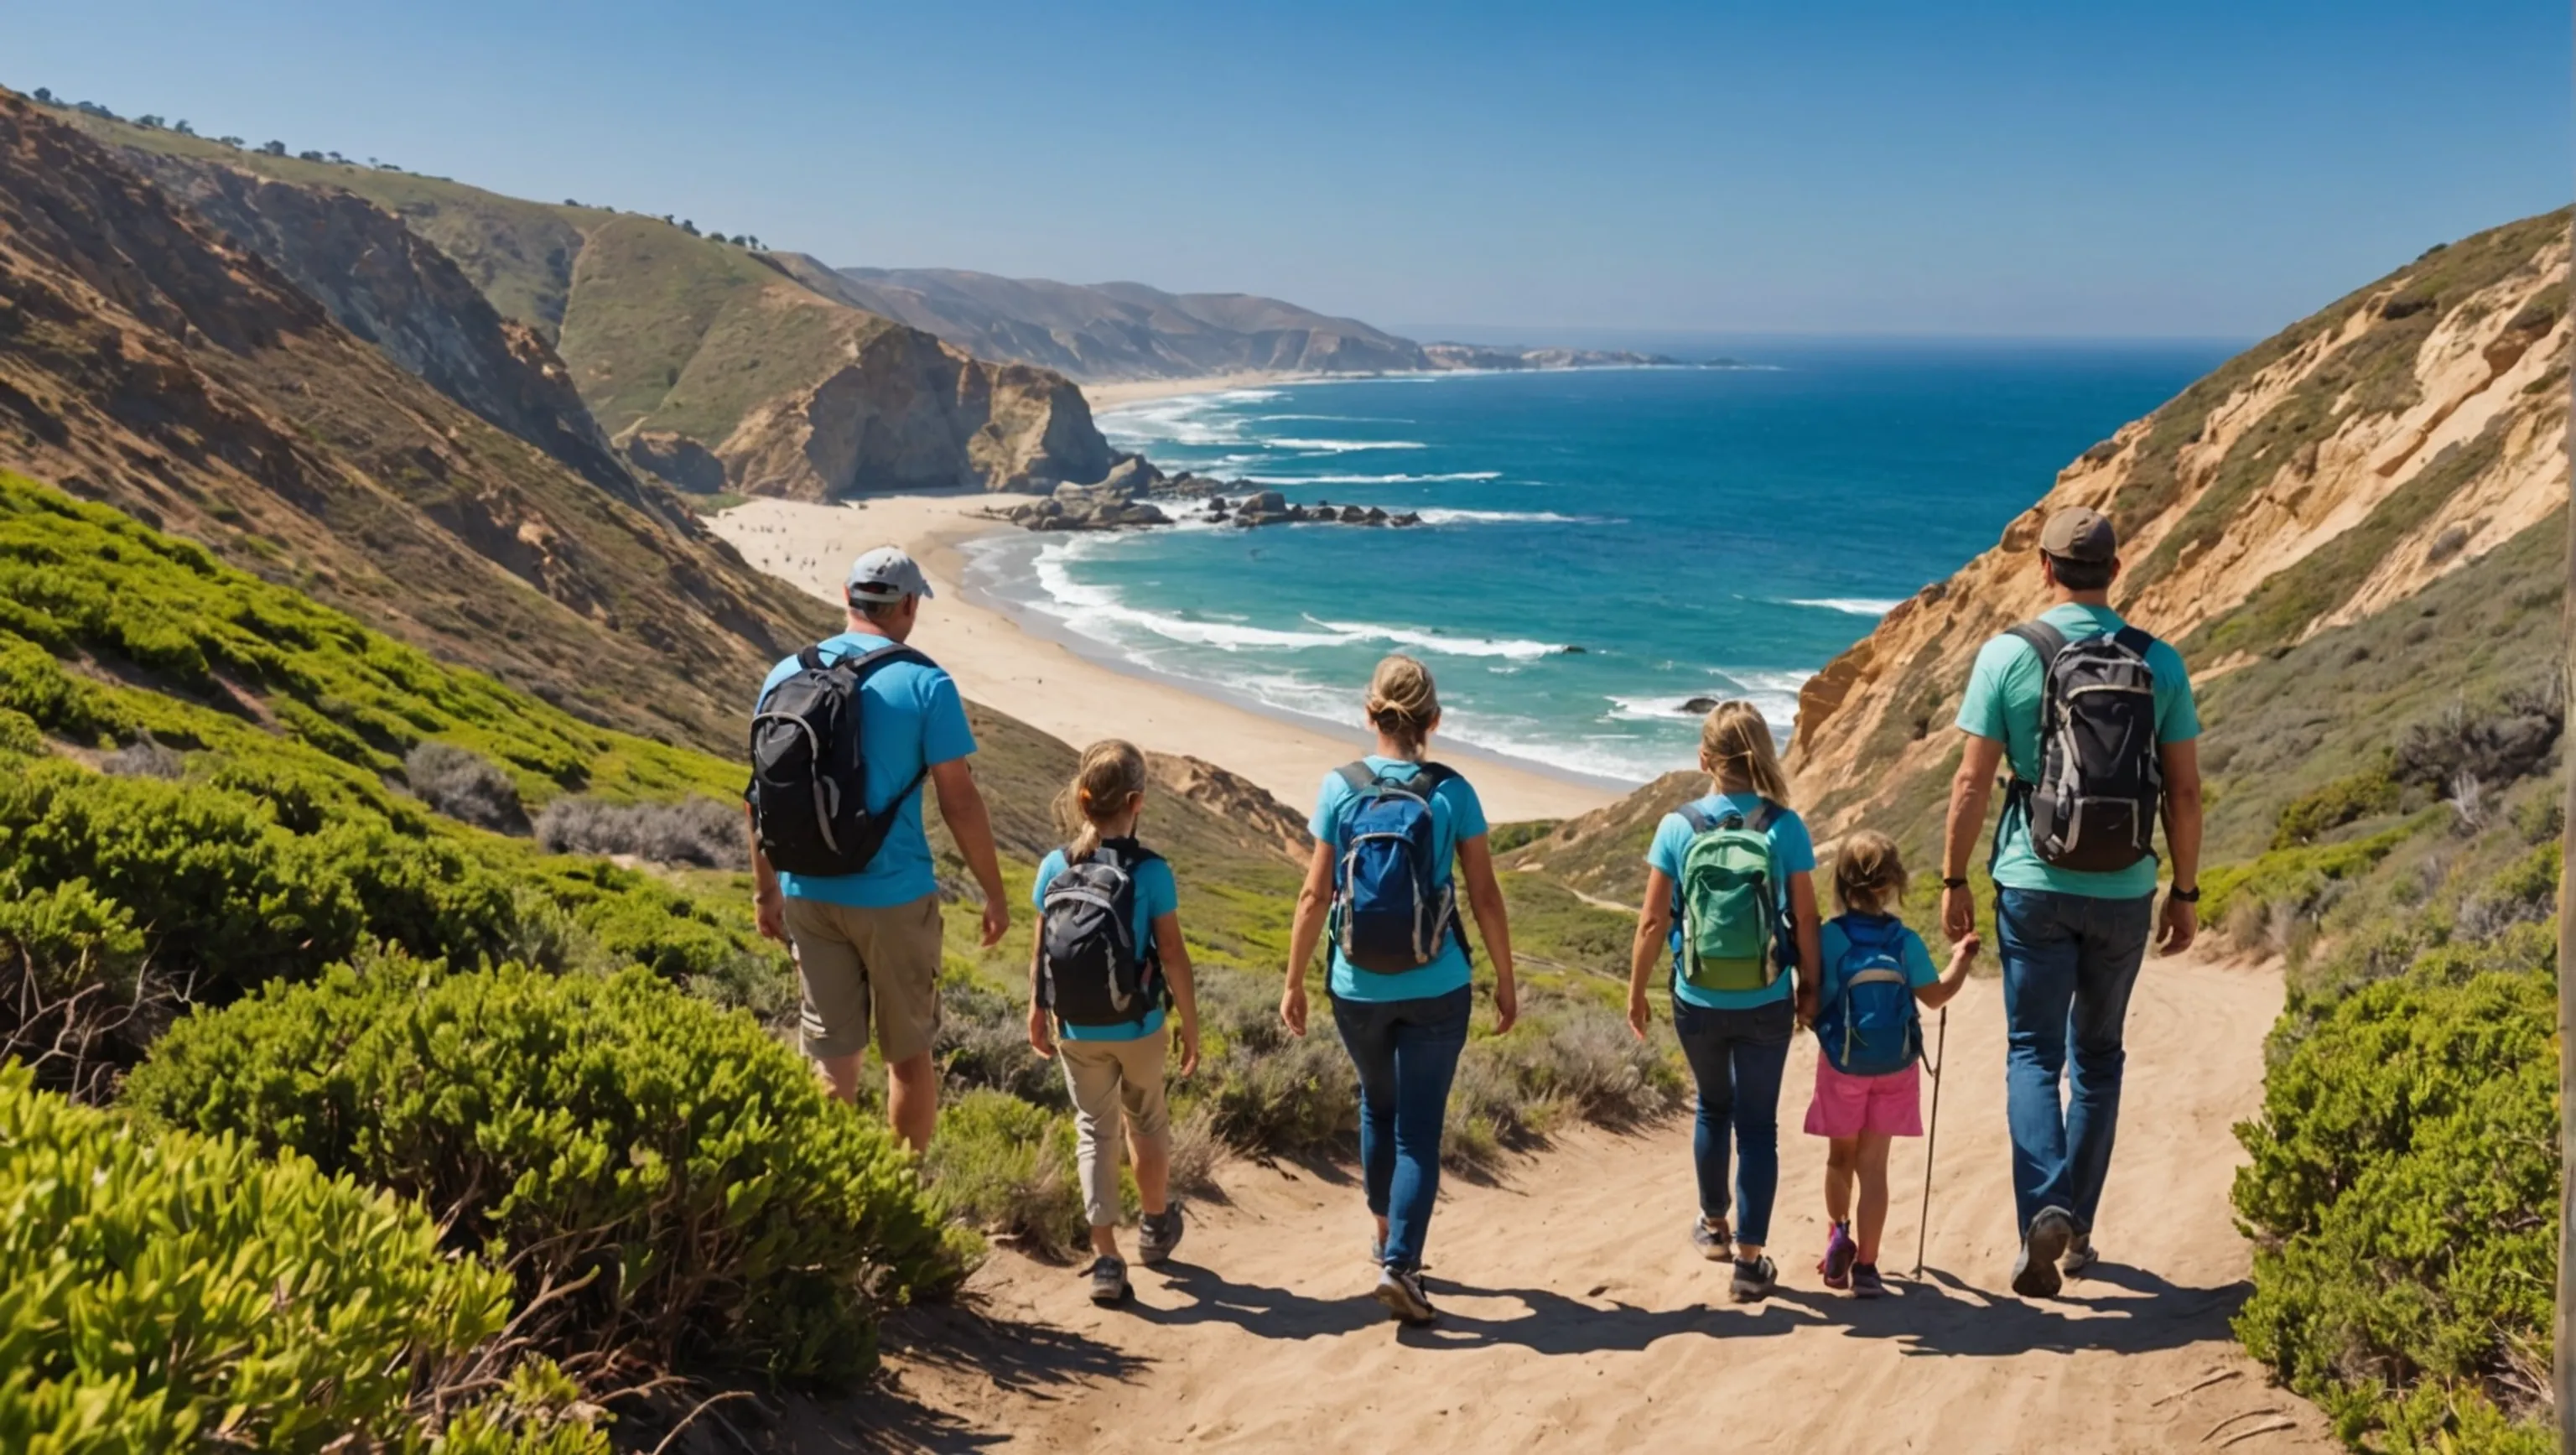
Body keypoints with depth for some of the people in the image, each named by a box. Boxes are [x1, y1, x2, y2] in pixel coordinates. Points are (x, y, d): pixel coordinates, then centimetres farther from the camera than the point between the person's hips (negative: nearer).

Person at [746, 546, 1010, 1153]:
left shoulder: (786, 675, 2)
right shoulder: (925, 685, -11)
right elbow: (960, 802, -11)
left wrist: (765, 889, 17)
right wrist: (995, 895, -1)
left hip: (808, 894, 4)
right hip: (893, 897, -4)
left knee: (831, 1055, 11)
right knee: (909, 1053, 12)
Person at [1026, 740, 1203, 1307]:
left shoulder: (1054, 867, -7)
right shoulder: (1151, 872, -16)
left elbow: (1041, 950, 0)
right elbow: (1172, 956, -12)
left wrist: (1037, 1012, 14)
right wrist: (1190, 1024, -1)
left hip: (1075, 1030, 2)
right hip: (1137, 1027, -2)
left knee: (1094, 1131, 10)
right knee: (1146, 1122, 20)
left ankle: (1106, 1259, 5)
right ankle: (1156, 1225, 40)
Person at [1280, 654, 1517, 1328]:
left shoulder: (1340, 788, -7)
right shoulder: (1452, 792, -8)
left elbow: (1315, 896, -6)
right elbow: (1485, 898, -5)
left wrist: (1294, 982, 4)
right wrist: (1505, 982, 7)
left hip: (1358, 991, 2)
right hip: (1435, 991, -2)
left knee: (1378, 1106, 24)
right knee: (1419, 1129, 4)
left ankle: (1387, 1235, 38)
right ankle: (1399, 1265, -7)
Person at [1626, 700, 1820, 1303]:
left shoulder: (1677, 827, -9)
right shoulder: (1786, 828, -9)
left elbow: (1653, 920, -6)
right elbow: (1805, 918, -5)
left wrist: (1636, 991, 6)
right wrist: (1809, 985, 10)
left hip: (1698, 1003, 1)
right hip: (1766, 1005, -1)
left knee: (1713, 1108, 22)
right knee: (1758, 1123, 7)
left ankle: (1715, 1226, 39)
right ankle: (1749, 1260, 5)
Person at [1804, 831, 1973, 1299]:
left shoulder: (1826, 938, -13)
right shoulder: (1905, 942, -8)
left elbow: (1810, 1000, -13)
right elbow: (1935, 996, 2)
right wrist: (1961, 960, 18)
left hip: (1840, 1066, -1)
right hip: (1895, 1069, 1)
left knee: (1840, 1156, 21)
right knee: (1874, 1165, 4)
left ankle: (1839, 1234, 15)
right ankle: (1865, 1264, 3)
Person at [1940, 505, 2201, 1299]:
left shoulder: (2008, 655, -7)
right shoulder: (2160, 663, 0)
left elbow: (1971, 782, -7)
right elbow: (2185, 792, 1)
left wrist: (1953, 881, 3)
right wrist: (2186, 891, 12)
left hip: (2035, 885, -2)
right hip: (2125, 892, 2)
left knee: (2032, 1053, 6)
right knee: (2098, 1056, 16)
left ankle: (2044, 1211, -15)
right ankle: (2076, 1230, 23)